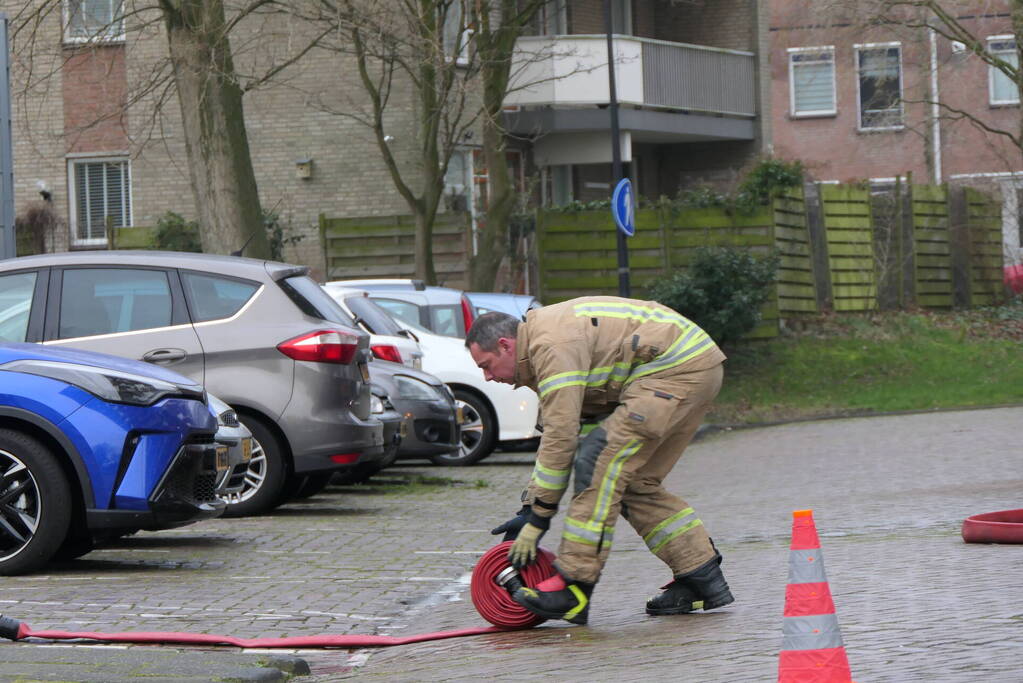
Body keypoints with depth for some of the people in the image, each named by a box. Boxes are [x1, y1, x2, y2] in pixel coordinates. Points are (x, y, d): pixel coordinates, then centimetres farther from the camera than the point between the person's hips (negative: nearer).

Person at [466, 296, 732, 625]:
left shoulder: (552, 345, -16)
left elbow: (561, 436, -19)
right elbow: (554, 435, 24)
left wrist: (537, 519, -13)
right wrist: (529, 509, 18)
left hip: (675, 368, -11)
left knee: (603, 461, -16)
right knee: (636, 483, 13)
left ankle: (574, 589, -18)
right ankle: (703, 579, 16)